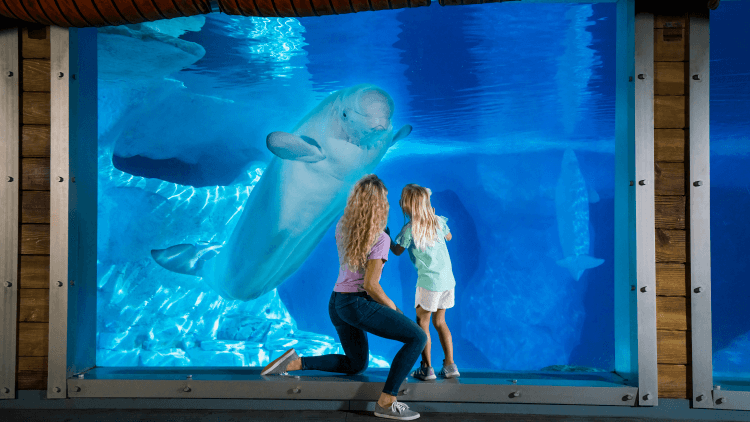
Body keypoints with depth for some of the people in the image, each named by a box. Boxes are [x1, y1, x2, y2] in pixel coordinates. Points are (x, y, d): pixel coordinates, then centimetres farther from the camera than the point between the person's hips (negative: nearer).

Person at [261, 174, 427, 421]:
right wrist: (391, 306, -2)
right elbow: (370, 285, -19)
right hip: (358, 304, -8)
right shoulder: (381, 239, -15)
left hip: (336, 303, 8)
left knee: (357, 365, 25)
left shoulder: (342, 227, 5)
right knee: (418, 337, -3)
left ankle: (295, 363, 9)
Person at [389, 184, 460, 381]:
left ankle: (426, 368, 6)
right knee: (439, 321, 16)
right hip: (448, 279, 6)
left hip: (429, 281, -6)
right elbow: (449, 237, 25)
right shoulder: (438, 221, 4)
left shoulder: (409, 229, -12)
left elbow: (397, 251, 3)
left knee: (422, 322, 6)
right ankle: (450, 365, 16)